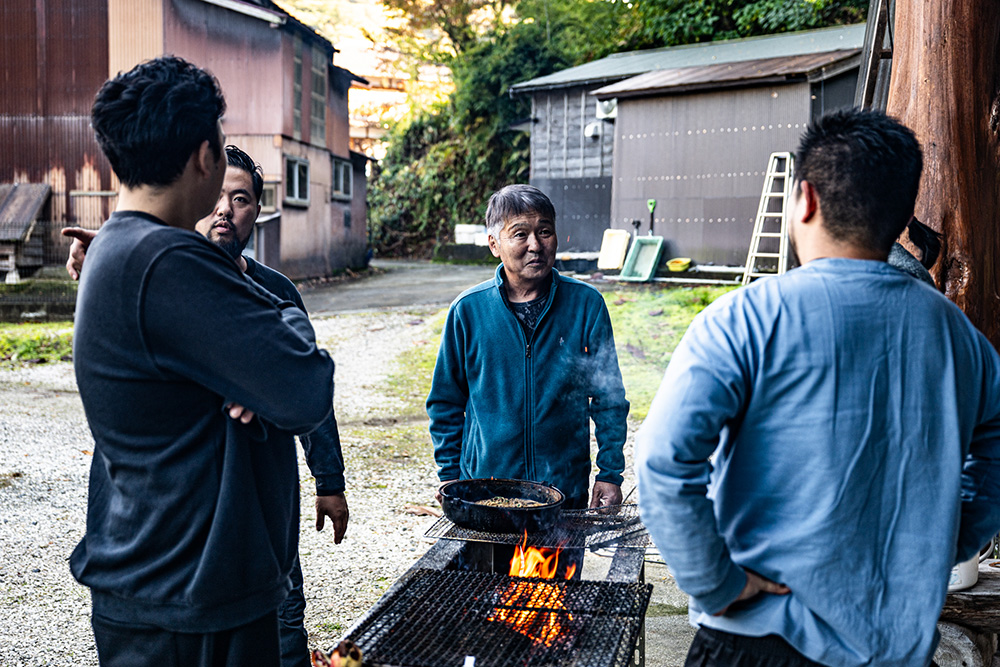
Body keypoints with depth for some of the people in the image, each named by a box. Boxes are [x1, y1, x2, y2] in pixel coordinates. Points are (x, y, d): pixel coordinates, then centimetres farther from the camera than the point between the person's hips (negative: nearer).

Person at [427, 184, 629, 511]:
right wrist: (450, 476, 2)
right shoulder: (468, 310, -5)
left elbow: (609, 397, 2)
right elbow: (445, 401, 5)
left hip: (567, 490, 0)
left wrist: (610, 473, -1)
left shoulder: (586, 304, -6)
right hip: (483, 490, 0)